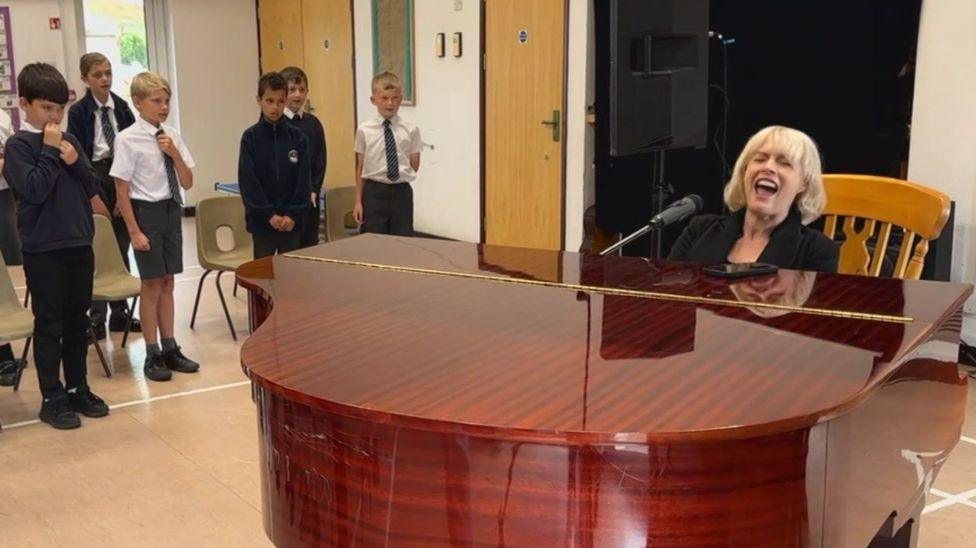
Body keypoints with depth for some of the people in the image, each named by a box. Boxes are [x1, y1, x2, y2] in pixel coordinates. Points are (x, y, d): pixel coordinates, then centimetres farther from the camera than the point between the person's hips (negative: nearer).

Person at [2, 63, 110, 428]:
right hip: (43, 250, -5)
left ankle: (78, 389, 24)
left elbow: (92, 189, 7)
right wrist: (49, 149, -16)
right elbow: (35, 189, -19)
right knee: (49, 324, 2)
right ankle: (52, 398, 11)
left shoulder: (70, 140, 9)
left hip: (79, 244, 6)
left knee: (78, 321, 13)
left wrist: (76, 162, -10)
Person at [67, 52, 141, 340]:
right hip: (94, 178, -3)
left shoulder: (122, 108, 6)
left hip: (122, 177, 3)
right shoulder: (78, 112, -3)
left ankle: (119, 313, 18)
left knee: (121, 248, 8)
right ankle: (97, 317, 6)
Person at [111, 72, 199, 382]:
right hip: (146, 212, -5)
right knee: (152, 284, 3)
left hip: (172, 210, 5)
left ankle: (169, 349, 25)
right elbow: (122, 189, -11)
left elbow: (188, 183, 6)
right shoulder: (128, 139, -12)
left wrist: (175, 153, -10)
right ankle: (153, 356, 15)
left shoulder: (172, 136, 2)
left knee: (167, 283, 14)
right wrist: (134, 231, -13)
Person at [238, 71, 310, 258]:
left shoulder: (297, 137, 1)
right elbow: (247, 180, -7)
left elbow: (303, 179, -1)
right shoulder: (250, 137, -3)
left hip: (292, 220, 2)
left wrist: (293, 214, -10)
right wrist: (269, 214, -12)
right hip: (261, 220, -1)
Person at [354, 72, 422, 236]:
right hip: (374, 192, -1)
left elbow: (414, 166, 8)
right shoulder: (364, 130, -3)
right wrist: (358, 201, 4)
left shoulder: (411, 130, -3)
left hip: (401, 192, 1)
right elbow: (360, 168, 3)